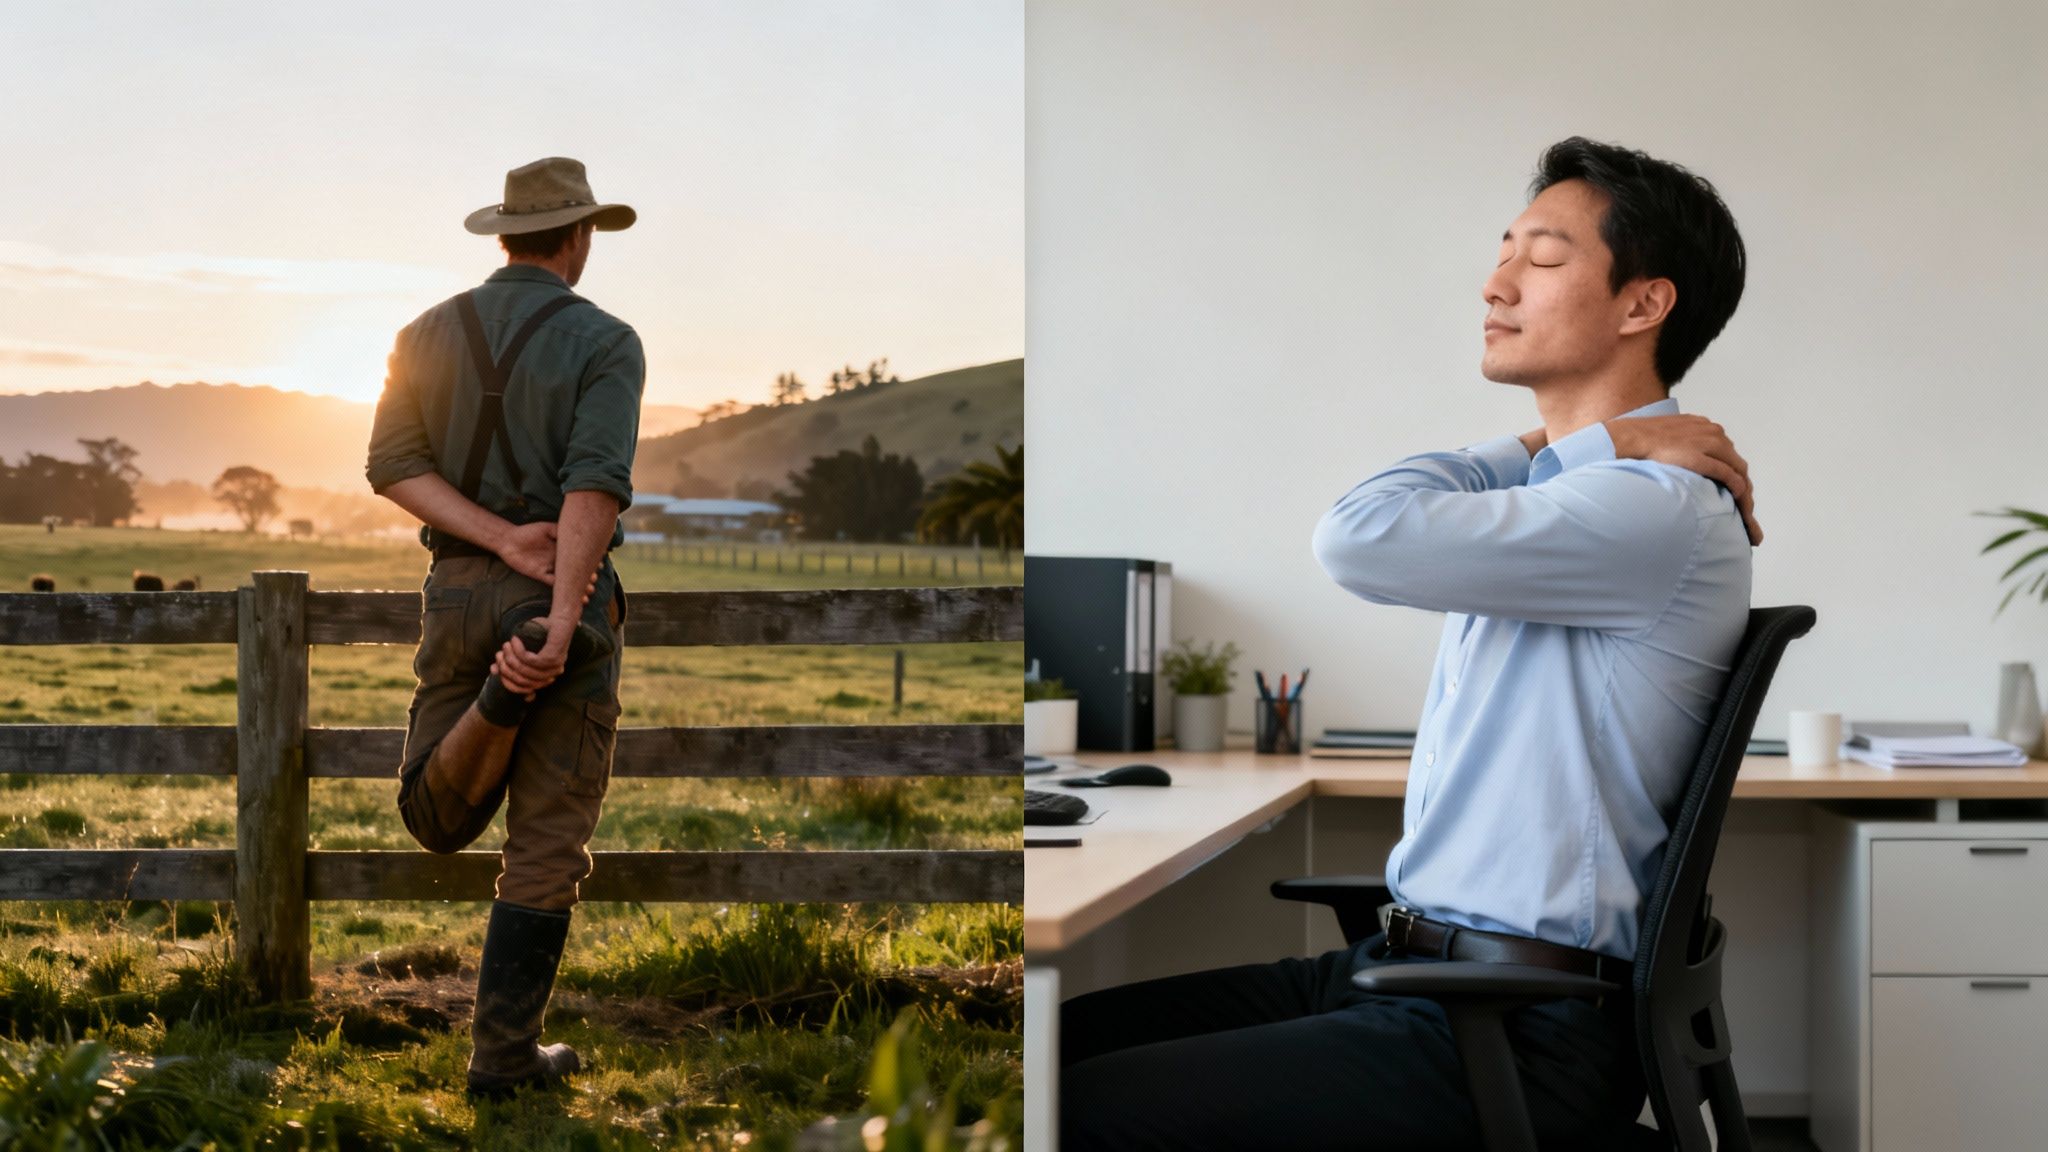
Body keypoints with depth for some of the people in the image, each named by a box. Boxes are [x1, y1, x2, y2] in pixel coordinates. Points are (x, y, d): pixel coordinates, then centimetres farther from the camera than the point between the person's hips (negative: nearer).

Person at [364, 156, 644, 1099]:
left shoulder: (429, 334, 8)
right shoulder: (606, 343, -5)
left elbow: (390, 464, -4)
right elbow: (597, 483, -20)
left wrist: (502, 539, -12)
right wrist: (562, 621, -27)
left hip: (456, 587, 3)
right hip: (573, 591, -3)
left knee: (436, 820, 11)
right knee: (545, 840, 5)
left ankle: (500, 697, -21)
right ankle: (503, 1051, 3)